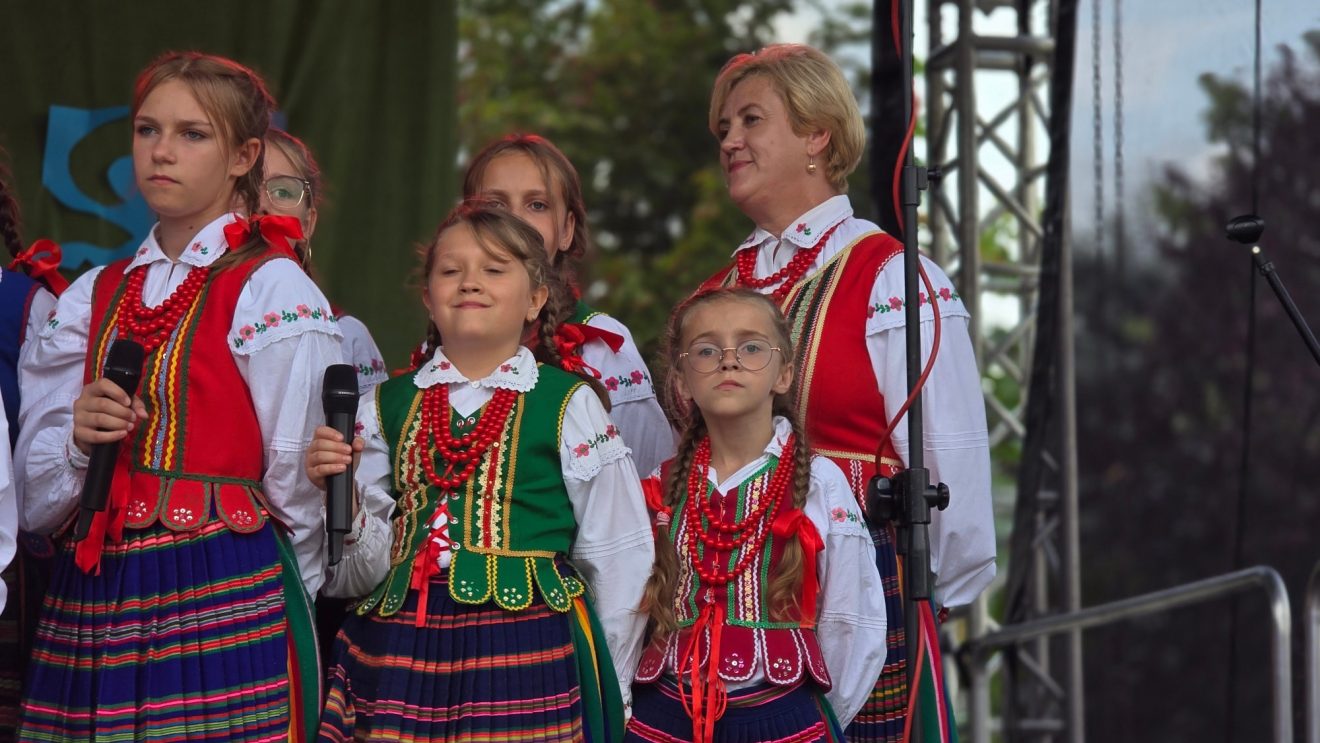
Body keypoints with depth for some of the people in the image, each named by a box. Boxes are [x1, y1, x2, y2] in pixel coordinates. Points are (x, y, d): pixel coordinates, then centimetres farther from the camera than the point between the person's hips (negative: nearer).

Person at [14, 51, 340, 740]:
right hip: (89, 606, 5)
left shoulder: (273, 290, -4)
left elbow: (297, 484, -5)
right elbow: (33, 495, 12)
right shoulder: (91, 297, 14)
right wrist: (76, 440, -7)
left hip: (220, 604, -5)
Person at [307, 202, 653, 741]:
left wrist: (608, 695, 6)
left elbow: (619, 560, 5)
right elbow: (360, 574, 10)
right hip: (399, 653, 3)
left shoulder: (568, 405, 2)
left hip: (526, 655, -3)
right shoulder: (385, 408, 11)